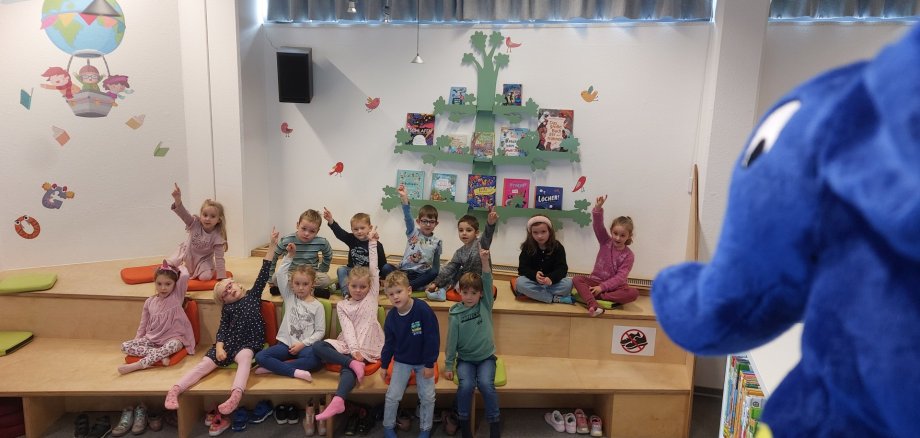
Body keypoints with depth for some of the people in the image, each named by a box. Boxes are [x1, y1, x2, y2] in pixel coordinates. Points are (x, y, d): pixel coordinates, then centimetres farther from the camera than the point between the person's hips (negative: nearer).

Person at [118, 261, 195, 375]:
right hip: (152, 339, 4)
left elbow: (185, 276, -18)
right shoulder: (150, 302, 6)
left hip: (172, 338, -4)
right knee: (125, 346, -16)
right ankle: (160, 355, -28)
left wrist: (180, 268, 2)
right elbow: (143, 325, 15)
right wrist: (136, 341, 7)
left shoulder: (177, 296, -2)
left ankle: (137, 365, -31)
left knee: (173, 346, -39)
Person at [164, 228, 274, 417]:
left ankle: (235, 395, -54)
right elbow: (222, 329, 6)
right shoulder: (227, 309, 14)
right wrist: (219, 347, -14)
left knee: (245, 357, -34)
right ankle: (175, 390, -23)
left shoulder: (253, 294, 12)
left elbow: (264, 273, 6)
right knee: (205, 363, -14)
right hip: (229, 342, 3)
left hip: (249, 342, -3)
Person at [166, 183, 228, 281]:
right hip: (187, 252, 2)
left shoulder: (217, 236, -27)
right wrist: (177, 199, -59)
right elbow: (183, 213, -39)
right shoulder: (195, 224, -22)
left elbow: (219, 258, -26)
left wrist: (222, 277, -31)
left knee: (205, 277, -24)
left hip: (203, 259, -2)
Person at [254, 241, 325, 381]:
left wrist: (303, 344, -13)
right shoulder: (289, 297, 7)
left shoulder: (317, 306, 0)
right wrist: (290, 256, -6)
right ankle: (295, 372, -28)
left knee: (317, 360, -35)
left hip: (305, 346, -2)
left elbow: (320, 331, -3)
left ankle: (274, 367, -25)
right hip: (286, 343, 2)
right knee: (260, 357, -22)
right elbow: (281, 273, -2)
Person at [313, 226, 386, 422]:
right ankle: (354, 363, -29)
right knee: (317, 347, -21)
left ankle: (338, 401, -47)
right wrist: (354, 350, -20)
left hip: (367, 347, -3)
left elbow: (374, 269, 2)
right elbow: (347, 328, -4)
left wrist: (372, 243, 1)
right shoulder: (342, 305, 10)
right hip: (348, 345, 3)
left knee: (347, 368, -31)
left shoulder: (372, 296, 8)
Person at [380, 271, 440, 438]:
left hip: (424, 362, -2)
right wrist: (384, 365, 7)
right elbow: (389, 342, 4)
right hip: (402, 361, 3)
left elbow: (432, 338, -19)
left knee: (428, 397, 2)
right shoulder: (391, 316, -10)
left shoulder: (423, 309, -25)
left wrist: (430, 364, -16)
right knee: (392, 396, 1)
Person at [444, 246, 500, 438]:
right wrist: (448, 365, -1)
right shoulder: (455, 313, -6)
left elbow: (488, 282, -19)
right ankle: (464, 422, -5)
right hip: (464, 358, 0)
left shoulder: (485, 305, -4)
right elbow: (452, 340, -1)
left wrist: (485, 260, -33)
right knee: (466, 385, -27)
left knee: (486, 384, -26)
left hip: (486, 357, 0)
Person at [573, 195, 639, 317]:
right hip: (596, 281, 1)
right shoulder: (605, 242, 1)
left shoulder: (628, 255, -5)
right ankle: (593, 305, -50)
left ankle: (594, 296, -34)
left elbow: (620, 277, -13)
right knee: (577, 279, -27)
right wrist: (598, 208, -33)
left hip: (614, 286, -1)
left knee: (633, 293, -31)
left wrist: (602, 287, -23)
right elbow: (598, 226, -16)